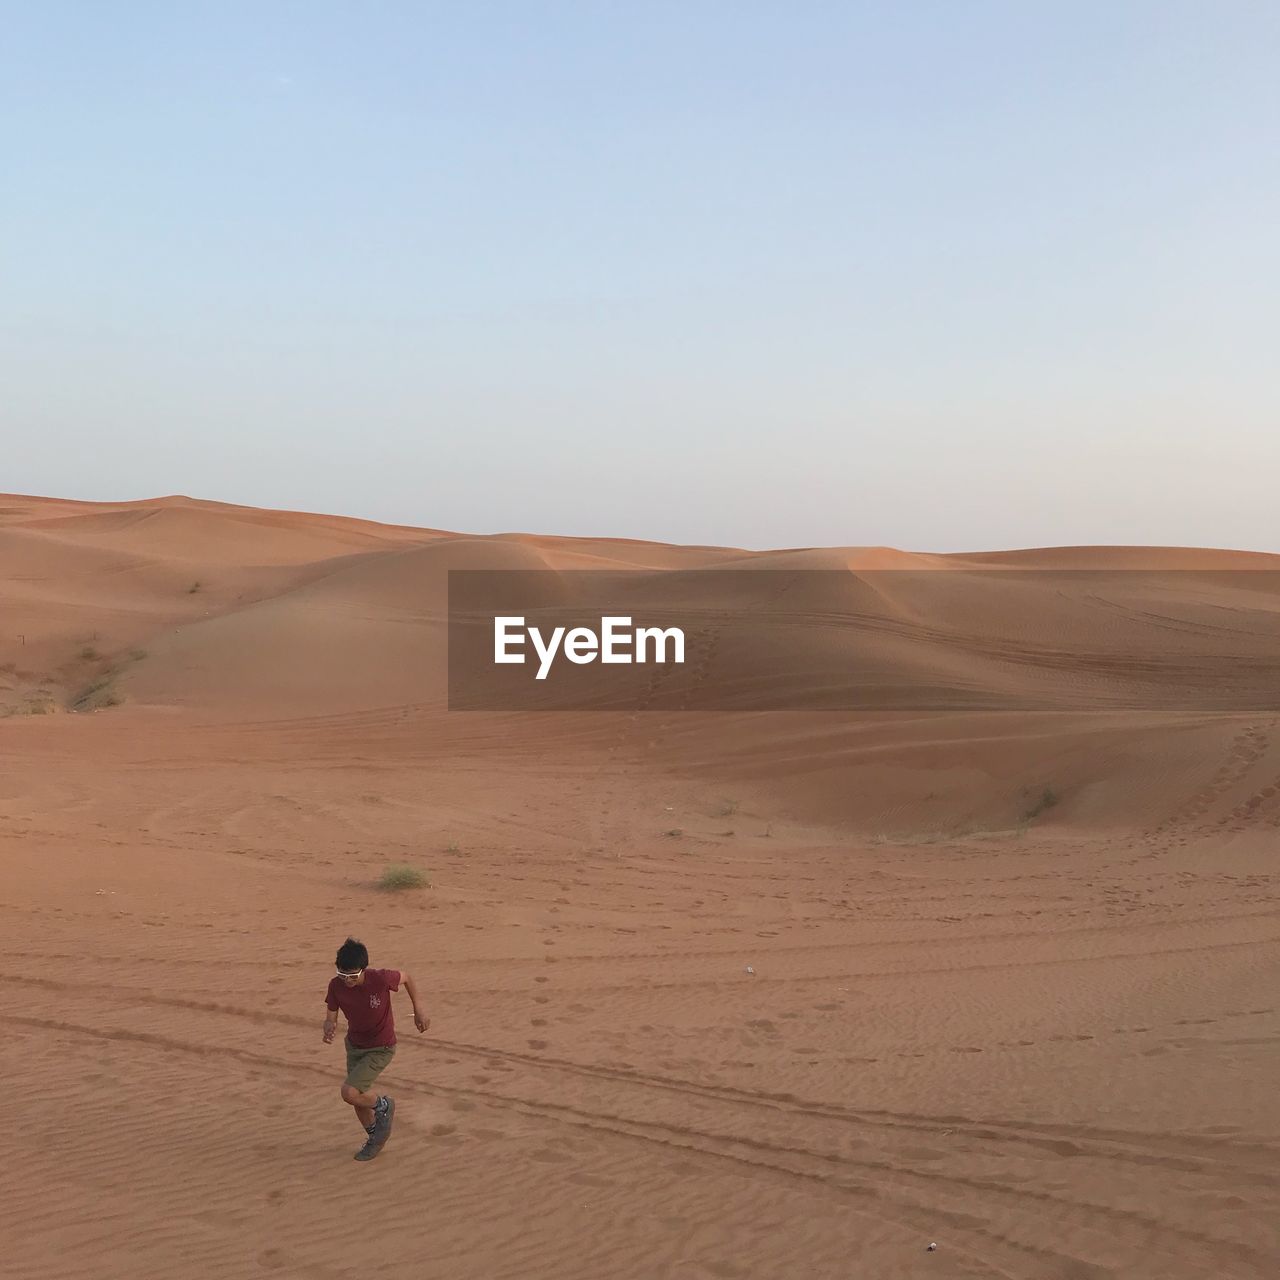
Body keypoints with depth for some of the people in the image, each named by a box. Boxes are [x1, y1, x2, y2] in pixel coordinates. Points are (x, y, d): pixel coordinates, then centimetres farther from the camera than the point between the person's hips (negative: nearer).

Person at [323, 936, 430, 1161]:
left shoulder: (381, 979, -30)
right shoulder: (336, 985, -19)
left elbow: (405, 977, -9)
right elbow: (331, 1018, -9)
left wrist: (419, 1010, -4)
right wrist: (329, 1029, -34)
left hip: (380, 1049, -5)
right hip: (354, 1045, 5)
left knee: (349, 1093, -19)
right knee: (358, 1099, 14)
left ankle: (383, 1106, 12)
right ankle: (375, 1138, 42)